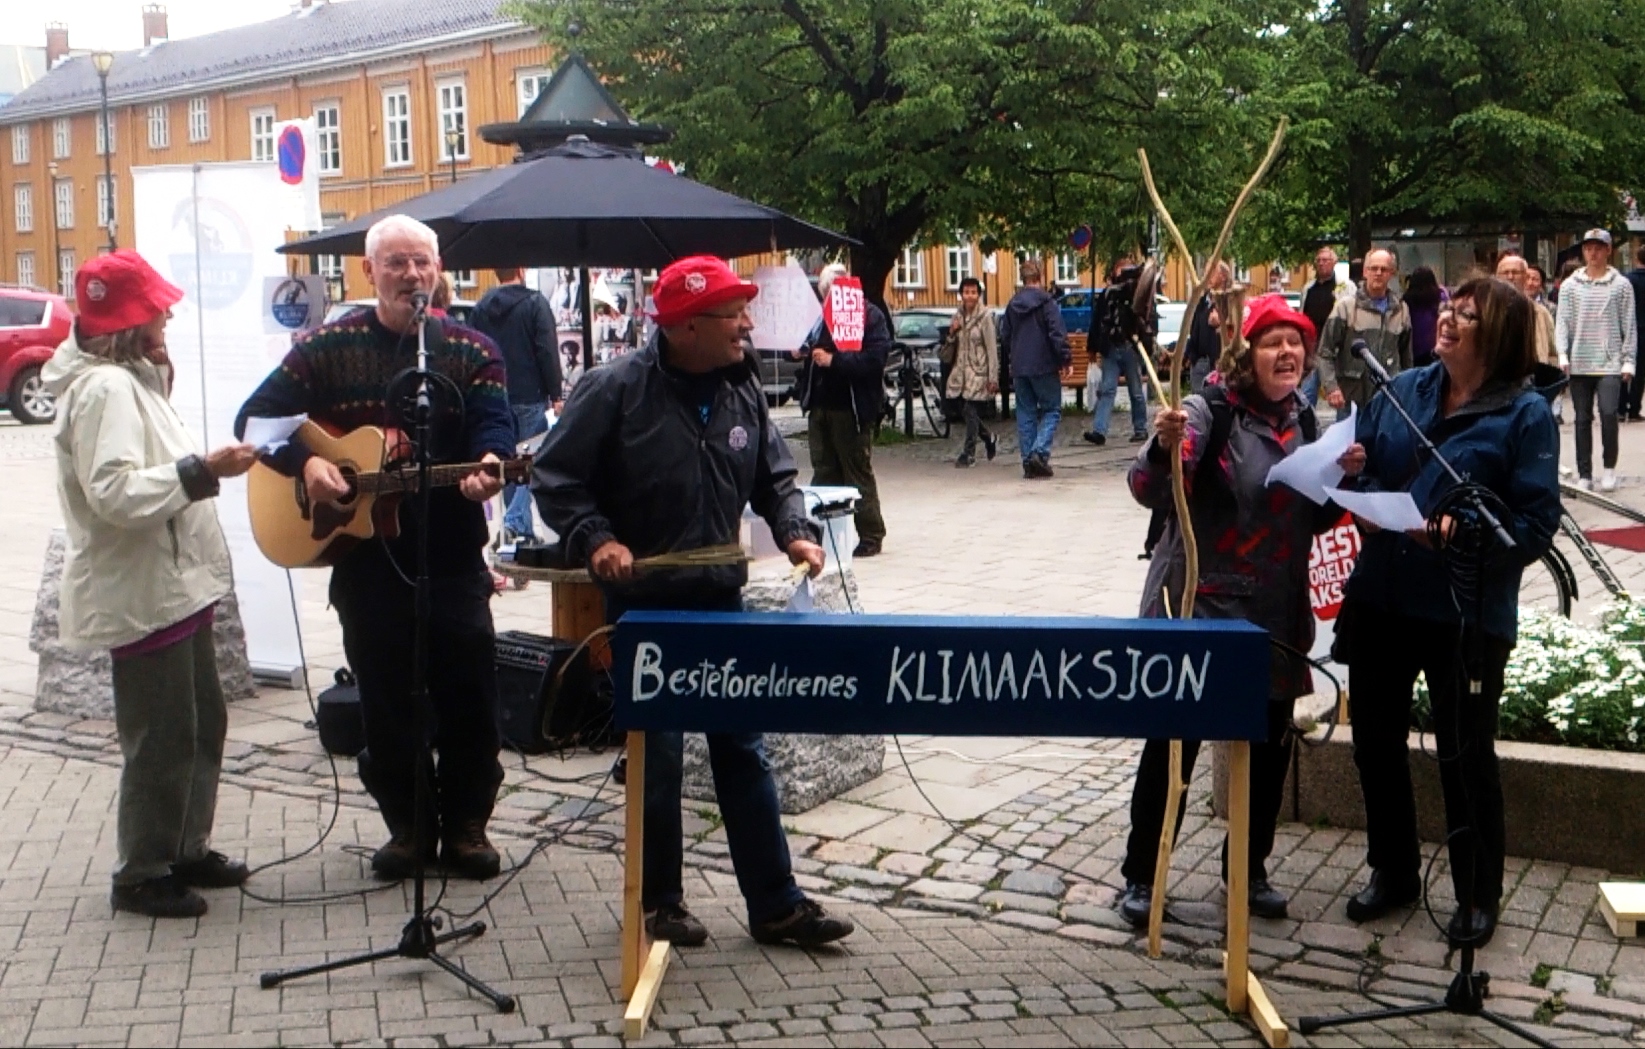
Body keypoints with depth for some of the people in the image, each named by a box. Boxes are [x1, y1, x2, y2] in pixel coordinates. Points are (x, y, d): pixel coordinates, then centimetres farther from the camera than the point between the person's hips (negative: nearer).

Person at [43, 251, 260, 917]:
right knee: (162, 740, -2)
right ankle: (141, 875, 12)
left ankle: (186, 850, 30)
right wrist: (204, 471, -29)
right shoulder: (105, 389, -19)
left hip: (174, 584, 11)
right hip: (143, 594, -11)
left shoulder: (131, 380, 15)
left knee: (202, 725, 17)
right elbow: (114, 493, -29)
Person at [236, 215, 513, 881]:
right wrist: (304, 461, -16)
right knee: (384, 695, 9)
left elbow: (494, 425, -11)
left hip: (452, 551, 0)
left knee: (470, 693, 2)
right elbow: (256, 415, 2)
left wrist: (488, 464, -34)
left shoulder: (473, 352, 3)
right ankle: (408, 825, 23)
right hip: (363, 551, 1)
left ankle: (466, 823, 18)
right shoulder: (327, 347, 3)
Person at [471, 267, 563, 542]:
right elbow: (547, 352, -12)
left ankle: (521, 527, 15)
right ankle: (515, 521, -16)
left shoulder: (481, 308, 7)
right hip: (530, 396, -5)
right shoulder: (534, 302, -7)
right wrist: (556, 395, -8)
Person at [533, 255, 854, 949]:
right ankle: (659, 901, 23)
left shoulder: (743, 391, 3)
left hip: (722, 601, 5)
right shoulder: (616, 390, -13)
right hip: (644, 608, -4)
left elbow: (774, 476, 13)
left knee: (744, 751, 8)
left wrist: (795, 532, -4)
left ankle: (775, 905, 16)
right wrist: (595, 540, -21)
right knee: (657, 758, 6)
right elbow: (556, 478, -8)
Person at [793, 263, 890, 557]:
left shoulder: (870, 315, -6)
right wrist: (802, 352, 2)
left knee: (858, 473, 0)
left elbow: (874, 358, -18)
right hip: (820, 405, 7)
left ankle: (871, 536, 8)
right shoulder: (821, 315, 13)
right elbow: (809, 349, 25)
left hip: (851, 408, -6)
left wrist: (834, 360, -21)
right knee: (824, 472, 11)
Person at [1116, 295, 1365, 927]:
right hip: (1199, 605, -6)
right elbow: (1149, 491, -26)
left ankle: (1249, 868, 32)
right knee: (1173, 742, 0)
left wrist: (1340, 476, -3)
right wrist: (1165, 446, -47)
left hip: (1276, 613, 7)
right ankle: (1141, 874, 14)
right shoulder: (1211, 411, -13)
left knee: (1269, 744, 15)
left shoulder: (1302, 420, 8)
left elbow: (1312, 521, 15)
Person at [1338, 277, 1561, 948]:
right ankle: (1393, 871, 37)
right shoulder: (1402, 391, 6)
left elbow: (1536, 525, -14)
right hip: (1381, 600, 5)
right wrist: (1360, 496, -11)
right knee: (1375, 740, 16)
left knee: (1466, 755, 8)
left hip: (1466, 614, -5)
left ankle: (1478, 896, 28)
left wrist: (1463, 535, -28)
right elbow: (1360, 467, 11)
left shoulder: (1525, 413, -10)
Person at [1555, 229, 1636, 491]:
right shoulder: (1570, 285, 8)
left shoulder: (1621, 285, 4)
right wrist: (1562, 354, -9)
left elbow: (1629, 326, 4)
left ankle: (1609, 469, 3)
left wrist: (1628, 361, -2)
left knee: (1608, 413, -14)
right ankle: (1584, 475, 12)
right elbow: (1562, 322, 4)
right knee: (1583, 419, 5)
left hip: (1610, 363, -2)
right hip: (1579, 364, 2)